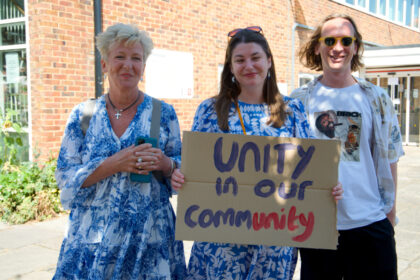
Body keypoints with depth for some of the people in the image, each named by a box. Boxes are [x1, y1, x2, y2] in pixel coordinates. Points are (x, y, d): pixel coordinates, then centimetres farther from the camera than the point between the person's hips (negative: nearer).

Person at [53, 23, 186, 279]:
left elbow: (181, 169, 7)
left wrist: (164, 164, -16)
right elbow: (65, 177, -3)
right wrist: (114, 164, -17)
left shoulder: (164, 113, 0)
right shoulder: (82, 115, 1)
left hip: (150, 237, 0)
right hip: (93, 236, 1)